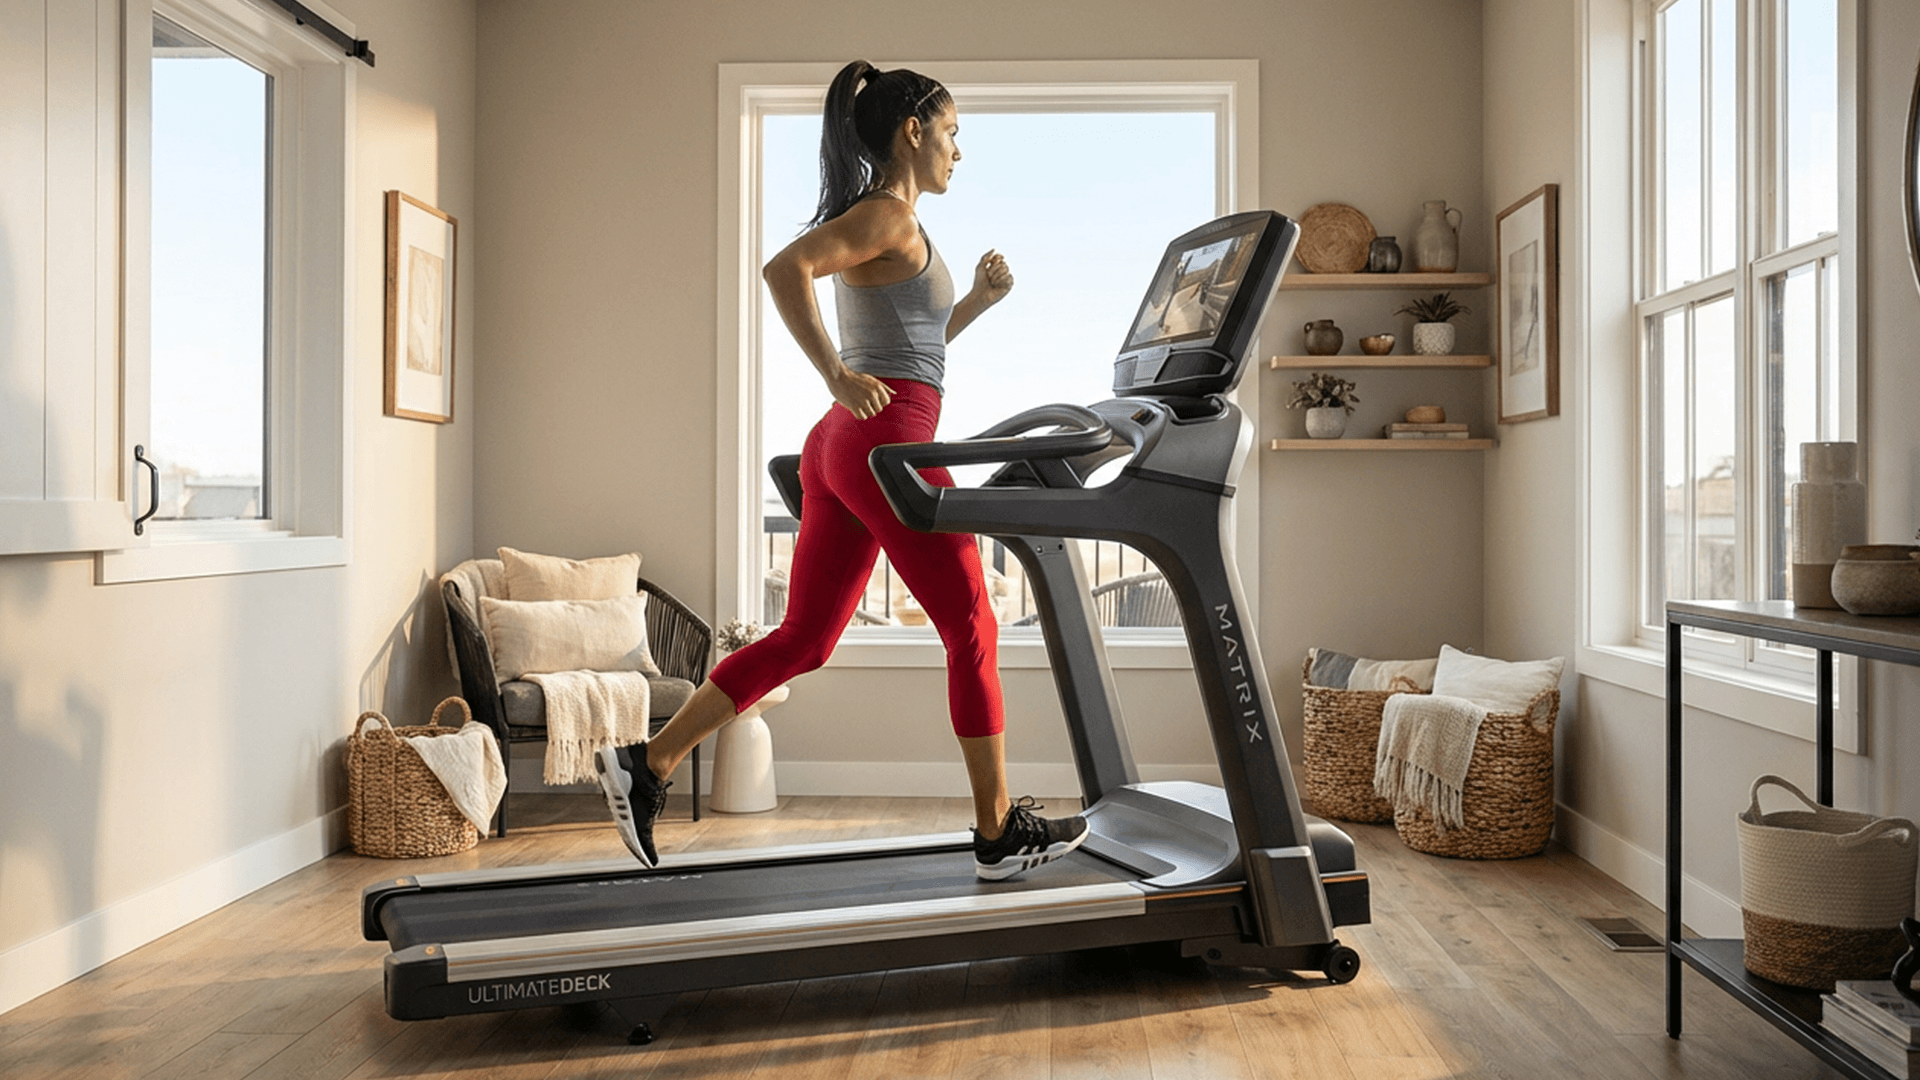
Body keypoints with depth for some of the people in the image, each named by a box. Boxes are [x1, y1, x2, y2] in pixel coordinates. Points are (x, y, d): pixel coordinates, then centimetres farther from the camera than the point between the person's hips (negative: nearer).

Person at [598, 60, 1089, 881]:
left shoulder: (889, 224, 22)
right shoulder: (888, 214, -7)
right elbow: (784, 269, -23)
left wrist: (978, 301, 19)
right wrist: (838, 377, -23)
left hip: (842, 449, 10)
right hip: (888, 443, -10)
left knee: (801, 639, 10)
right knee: (972, 634, 1)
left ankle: (647, 764, 8)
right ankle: (1000, 834, 9)